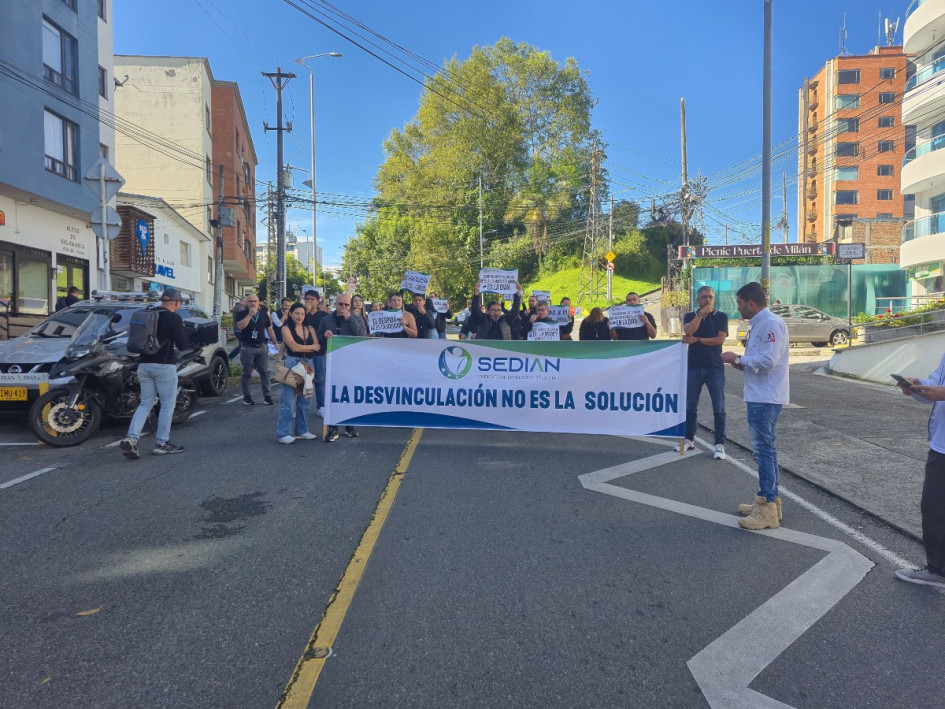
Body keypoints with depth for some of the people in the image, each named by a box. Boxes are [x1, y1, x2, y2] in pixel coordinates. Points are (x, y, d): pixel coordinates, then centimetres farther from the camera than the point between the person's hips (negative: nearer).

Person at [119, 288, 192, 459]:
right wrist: (182, 328, 7)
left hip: (144, 365, 7)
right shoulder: (174, 318, -9)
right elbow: (183, 345, -8)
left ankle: (131, 438, -5)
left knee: (145, 403, 11)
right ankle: (161, 443, 6)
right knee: (167, 405, 4)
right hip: (164, 366, -7)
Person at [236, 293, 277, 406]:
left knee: (265, 372, 0)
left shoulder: (263, 314, 9)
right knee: (247, 373, 5)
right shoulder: (242, 314, -1)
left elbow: (269, 329, 14)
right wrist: (250, 314, -23)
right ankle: (246, 397, 14)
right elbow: (240, 326, -20)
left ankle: (267, 396, 3)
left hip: (261, 347, 2)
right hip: (247, 348, -2)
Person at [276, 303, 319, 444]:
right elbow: (294, 347, -11)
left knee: (305, 400, 9)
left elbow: (318, 347, 4)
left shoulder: (309, 329, 13)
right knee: (288, 400, -7)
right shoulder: (286, 328, 0)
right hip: (292, 364, -5)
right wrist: (312, 347, -1)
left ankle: (302, 430, 18)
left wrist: (302, 348, -13)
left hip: (308, 364, 5)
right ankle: (284, 433, -3)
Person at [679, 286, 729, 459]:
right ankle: (689, 439, 21)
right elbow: (688, 331, -13)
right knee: (690, 406, 9)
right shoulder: (690, 316, 8)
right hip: (693, 366, 2)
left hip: (715, 367, -2)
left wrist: (696, 340, -11)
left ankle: (720, 444, 5)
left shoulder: (721, 316, 3)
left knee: (718, 408, -1)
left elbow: (720, 340, -9)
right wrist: (701, 313, -14)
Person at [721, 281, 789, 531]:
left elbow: (768, 360, -24)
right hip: (759, 396, 11)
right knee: (763, 449, 17)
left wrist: (738, 359, -13)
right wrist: (741, 363, 7)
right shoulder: (759, 324, 15)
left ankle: (768, 510, -1)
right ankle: (768, 500, 29)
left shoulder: (770, 323, -16)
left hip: (766, 398, -11)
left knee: (764, 449, -7)